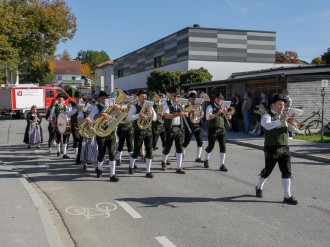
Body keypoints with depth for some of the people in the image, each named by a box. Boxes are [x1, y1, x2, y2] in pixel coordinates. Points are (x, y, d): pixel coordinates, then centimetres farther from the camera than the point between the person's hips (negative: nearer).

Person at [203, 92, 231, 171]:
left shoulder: (223, 108, 17)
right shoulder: (210, 107, 1)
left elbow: (228, 118, 16)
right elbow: (208, 117, -13)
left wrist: (226, 113, -4)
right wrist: (217, 113, -18)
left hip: (222, 129, 4)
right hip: (213, 129, -4)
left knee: (223, 147, -5)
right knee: (211, 146, 3)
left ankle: (222, 165, -3)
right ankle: (206, 160, 31)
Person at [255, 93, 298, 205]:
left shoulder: (283, 117, 16)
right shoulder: (267, 116, -5)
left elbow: (294, 129, 16)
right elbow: (268, 125, -28)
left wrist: (292, 123, -5)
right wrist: (281, 120, -38)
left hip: (284, 148, 6)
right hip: (272, 149, -5)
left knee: (287, 172, -3)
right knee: (267, 171, 9)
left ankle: (287, 196, 0)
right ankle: (259, 187, 35)